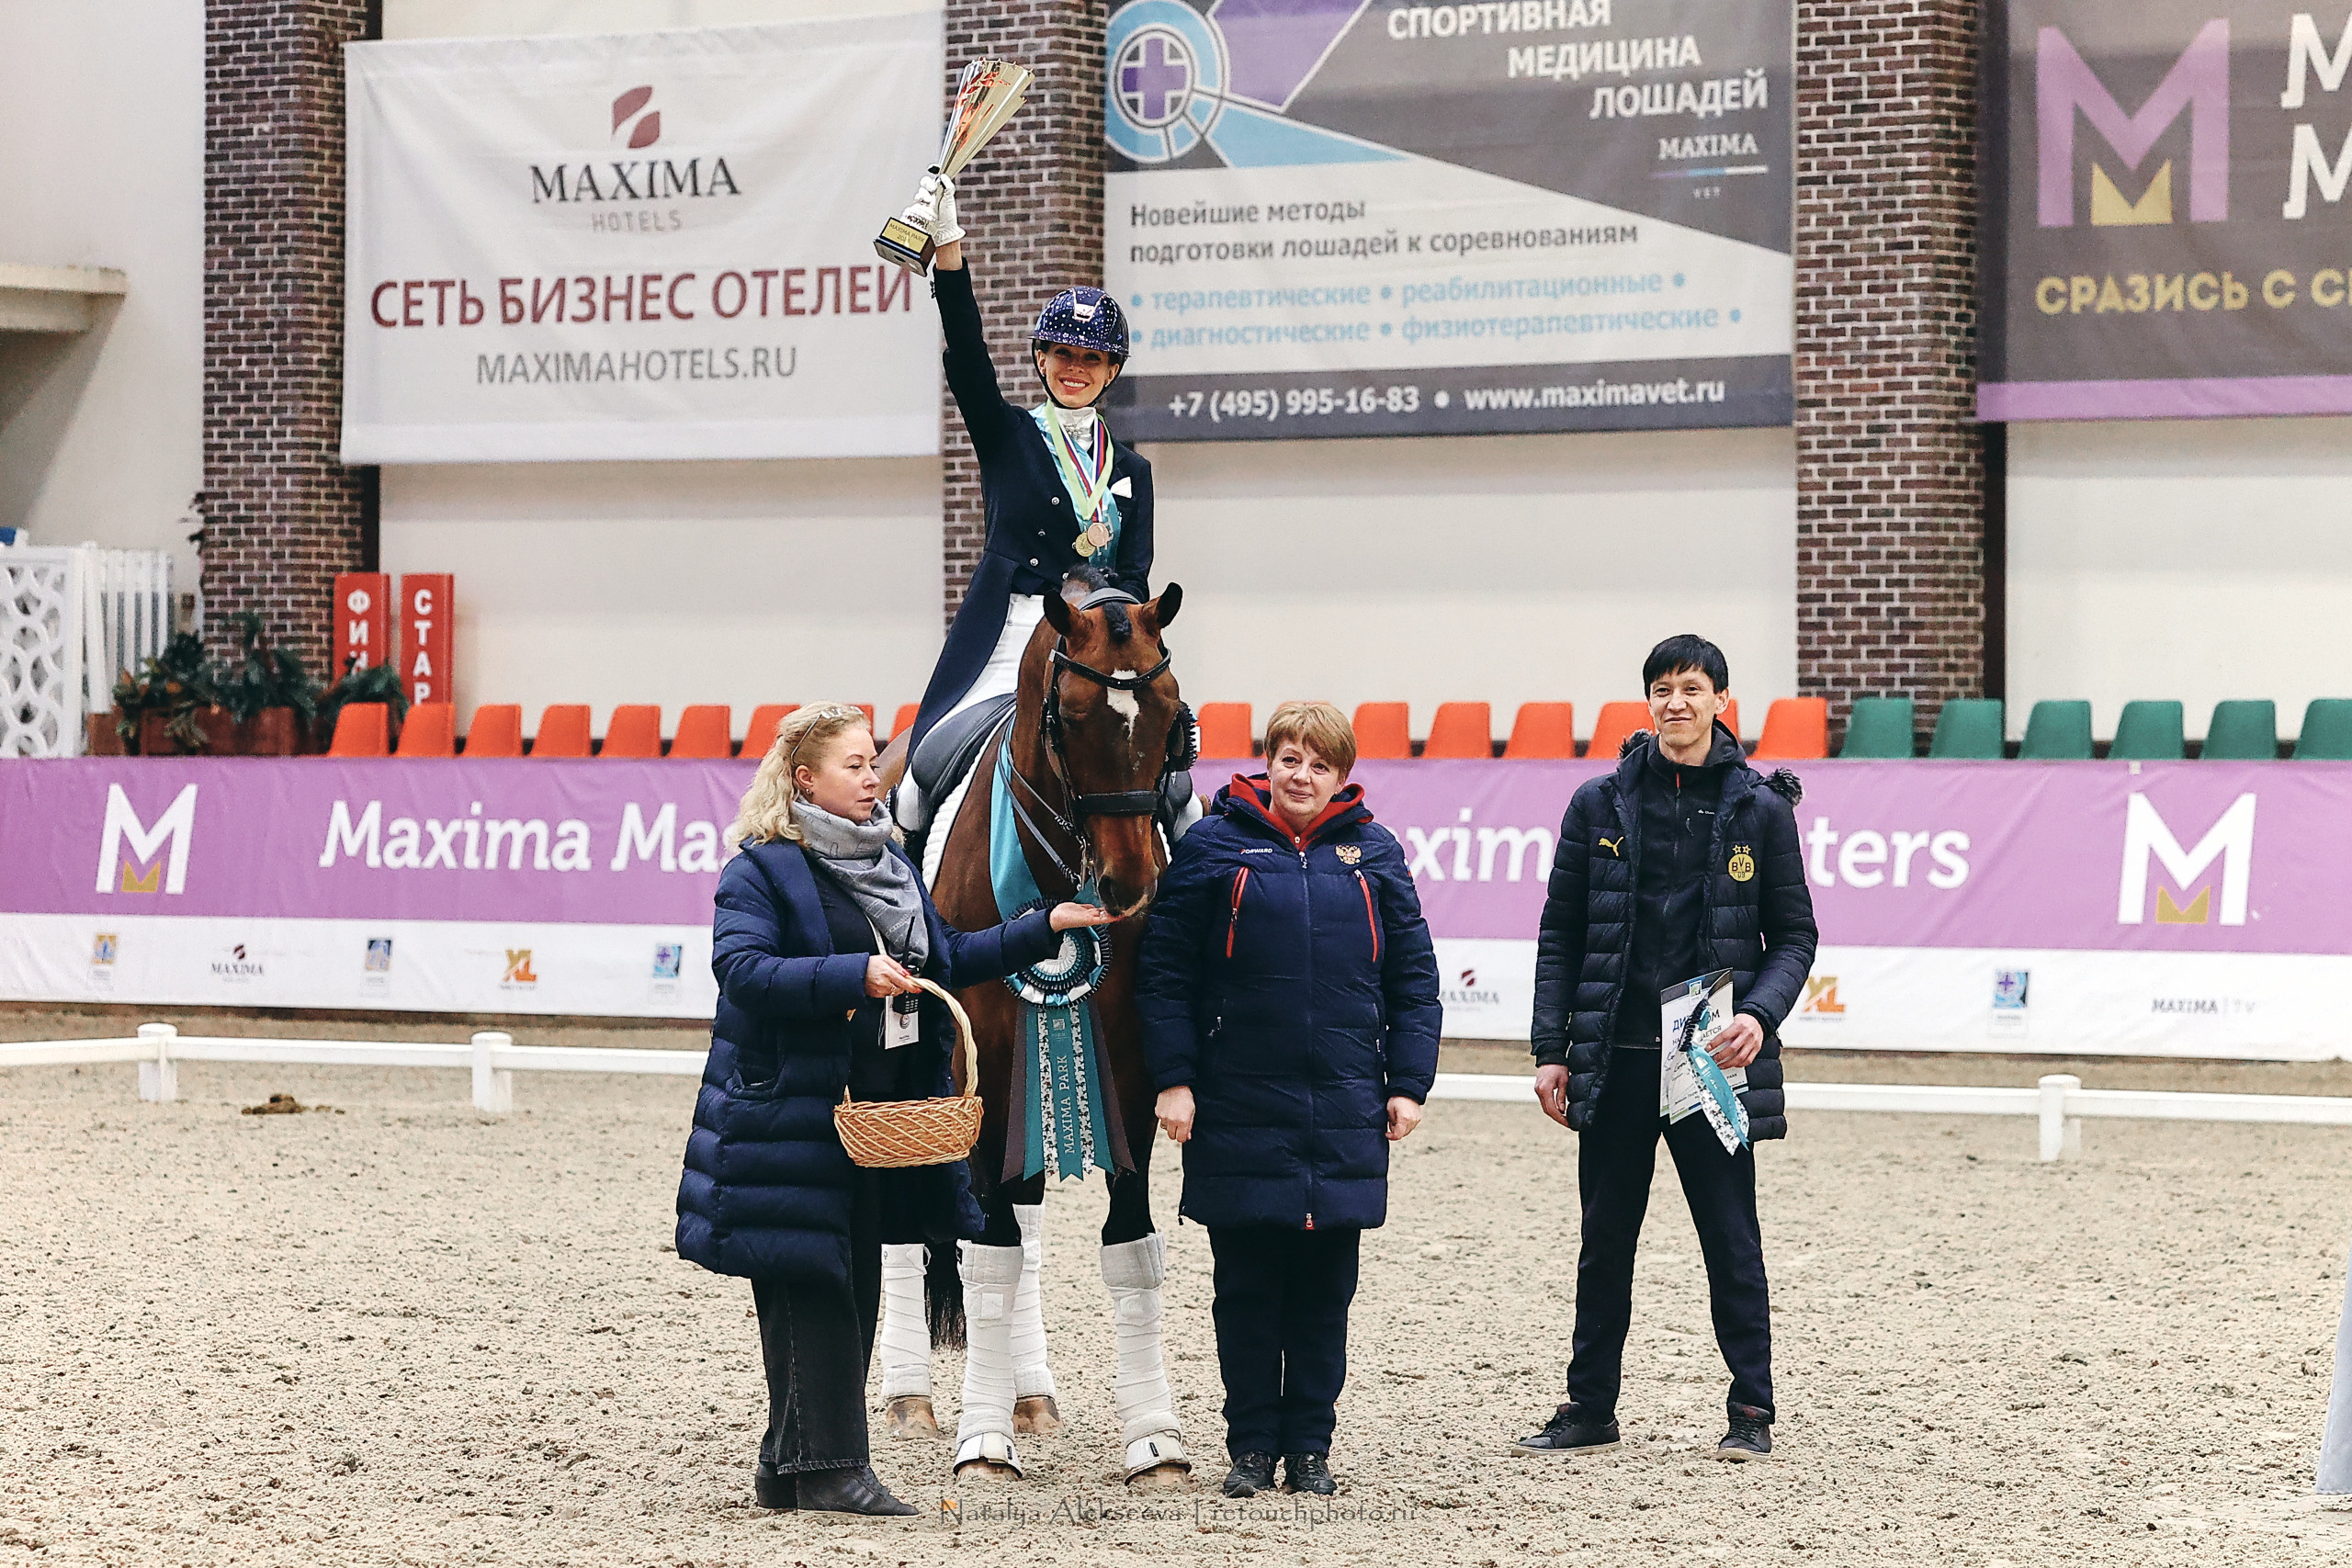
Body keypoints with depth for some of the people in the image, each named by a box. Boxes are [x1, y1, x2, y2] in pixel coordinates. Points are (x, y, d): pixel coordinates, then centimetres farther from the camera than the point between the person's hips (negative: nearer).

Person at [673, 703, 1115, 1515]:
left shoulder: (891, 864, 16)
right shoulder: (761, 870, -8)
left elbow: (949, 959, 21)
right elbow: (743, 968, -22)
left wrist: (1045, 929, 12)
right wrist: (853, 976, -30)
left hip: (877, 1109, 8)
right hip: (792, 1109, -8)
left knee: (855, 1288, 9)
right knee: (809, 1287, -7)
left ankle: (790, 1464, 16)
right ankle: (829, 1466, -6)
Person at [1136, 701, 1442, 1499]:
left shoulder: (1374, 854, 7)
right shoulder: (1212, 849, 0)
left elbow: (1413, 978, 10)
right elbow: (1165, 973, 0)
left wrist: (1408, 1083, 2)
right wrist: (1173, 1079, -7)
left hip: (1345, 1113, 2)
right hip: (1239, 1111, -2)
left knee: (1325, 1286, 6)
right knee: (1246, 1285, 4)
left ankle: (1310, 1444, 15)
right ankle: (1253, 1445, 12)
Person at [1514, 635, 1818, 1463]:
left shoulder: (1760, 808, 1)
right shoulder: (1601, 803, 5)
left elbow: (1794, 935, 5)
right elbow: (1561, 932, 7)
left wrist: (1760, 1014, -13)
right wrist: (1550, 1049, 1)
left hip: (1712, 1059, -2)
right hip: (1617, 1055, 2)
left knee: (1732, 1237, 1)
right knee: (1605, 1240, 8)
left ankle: (1751, 1411, 8)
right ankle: (1589, 1410, 17)